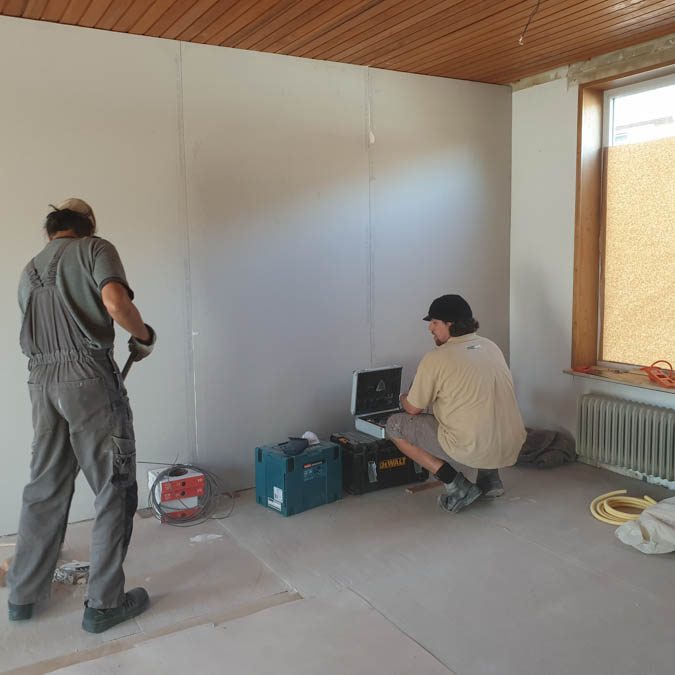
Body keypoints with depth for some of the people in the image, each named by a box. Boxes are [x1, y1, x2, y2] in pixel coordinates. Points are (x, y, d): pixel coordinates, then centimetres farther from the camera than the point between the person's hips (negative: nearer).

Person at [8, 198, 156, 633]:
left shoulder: (30, 271, 21)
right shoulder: (95, 249, 0)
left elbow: (39, 330, 19)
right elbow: (115, 301, -19)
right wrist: (144, 337, -3)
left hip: (42, 380, 7)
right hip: (89, 376, -7)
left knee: (45, 489, 17)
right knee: (115, 490, 2)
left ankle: (23, 596, 28)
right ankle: (104, 604, 8)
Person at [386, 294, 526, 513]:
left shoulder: (435, 359, -10)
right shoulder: (492, 347, 11)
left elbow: (413, 408, 1)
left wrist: (404, 398, 25)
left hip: (473, 451, -7)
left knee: (395, 425, 6)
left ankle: (456, 484, 2)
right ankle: (490, 477, 22)